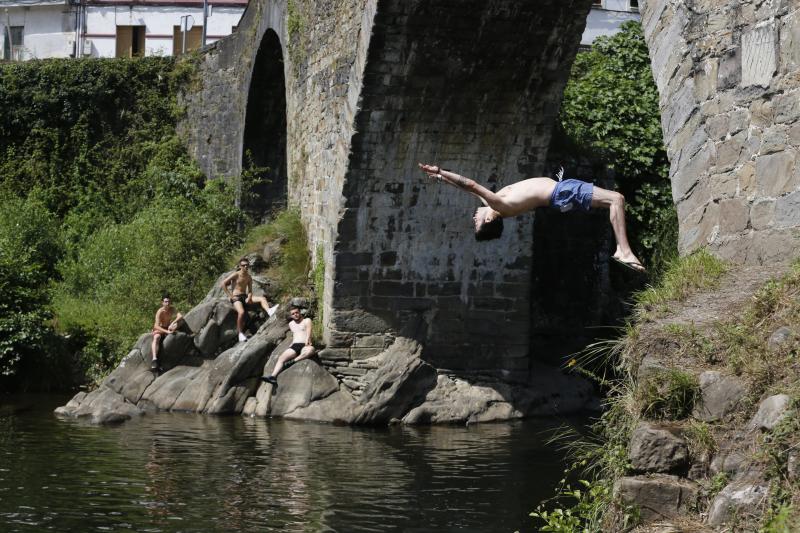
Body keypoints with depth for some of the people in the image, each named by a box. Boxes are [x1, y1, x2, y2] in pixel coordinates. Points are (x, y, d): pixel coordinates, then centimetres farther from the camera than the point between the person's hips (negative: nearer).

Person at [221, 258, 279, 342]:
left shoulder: (249, 277, 11)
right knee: (241, 312, -34)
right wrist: (230, 296, -11)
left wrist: (249, 297, -9)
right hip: (236, 297, -6)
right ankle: (240, 333, -21)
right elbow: (223, 284, -10)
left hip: (245, 297, 6)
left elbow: (250, 291, 13)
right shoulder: (236, 275, -6)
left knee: (263, 298, -16)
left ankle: (269, 311, -46)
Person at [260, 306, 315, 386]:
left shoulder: (307, 321, 10)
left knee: (310, 350, -41)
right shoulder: (291, 324, 26)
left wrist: (307, 340, -22)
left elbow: (308, 332, -6)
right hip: (294, 346, 4)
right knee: (281, 358, -25)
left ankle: (293, 361, -46)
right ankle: (273, 376, -45)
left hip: (305, 346, -4)